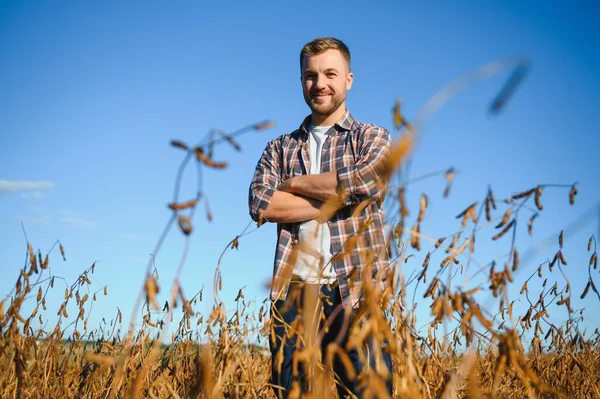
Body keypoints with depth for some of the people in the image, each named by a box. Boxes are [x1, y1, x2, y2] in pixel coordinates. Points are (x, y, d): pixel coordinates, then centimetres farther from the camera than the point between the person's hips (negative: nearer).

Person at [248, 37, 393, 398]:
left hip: (356, 290, -2)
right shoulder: (280, 147, 17)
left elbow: (359, 184, -12)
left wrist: (294, 183, 0)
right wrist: (336, 198, -6)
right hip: (293, 290, 3)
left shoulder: (373, 138, 11)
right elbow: (261, 205, -1)